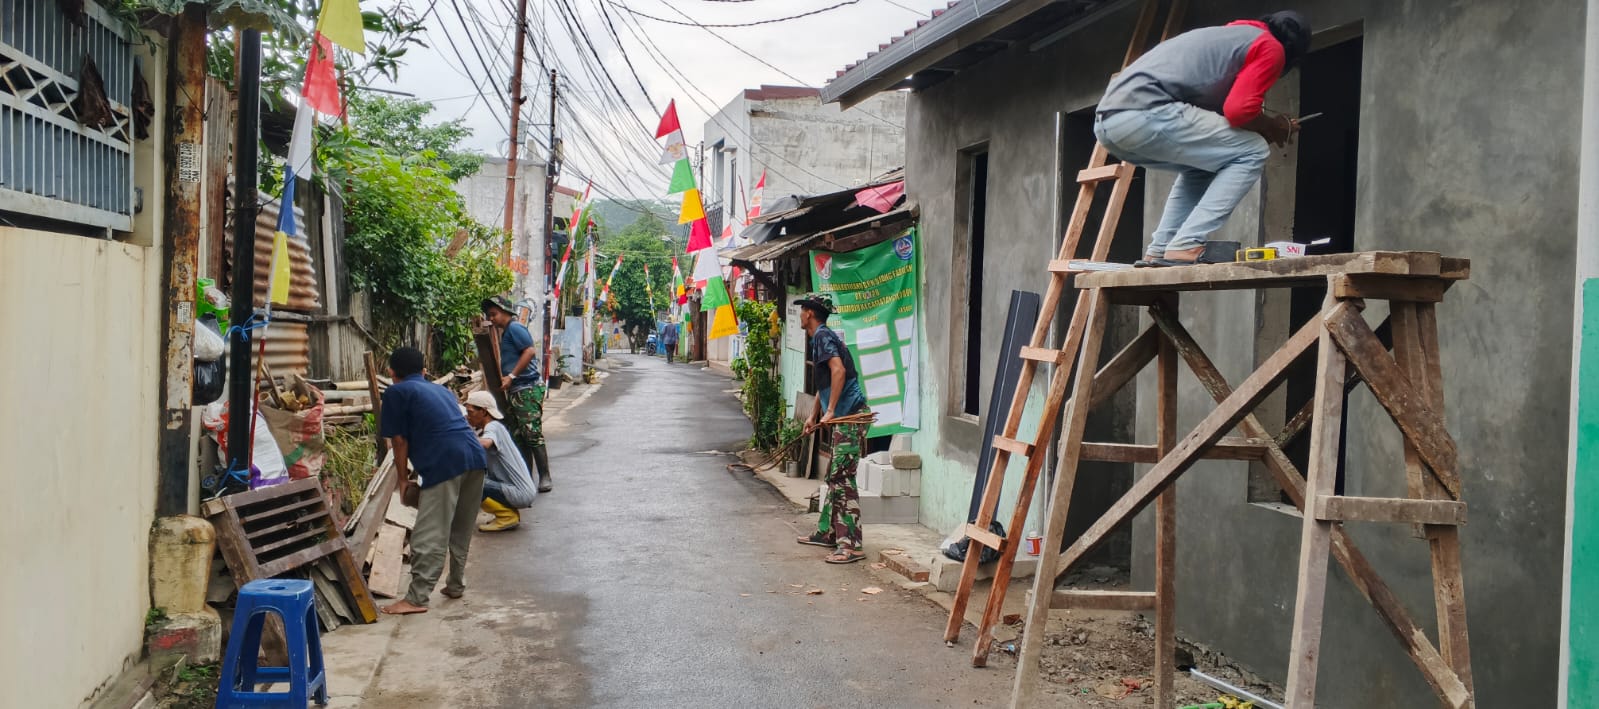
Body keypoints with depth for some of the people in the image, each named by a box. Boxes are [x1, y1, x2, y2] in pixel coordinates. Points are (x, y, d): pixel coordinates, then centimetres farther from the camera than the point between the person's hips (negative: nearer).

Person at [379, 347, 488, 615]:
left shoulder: (396, 392, 9)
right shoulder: (441, 389, 29)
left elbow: (399, 440, 5)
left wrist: (403, 478, 16)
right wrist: (416, 470, 43)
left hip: (445, 463, -7)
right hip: (475, 456, 7)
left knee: (430, 535, -6)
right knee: (462, 530, 19)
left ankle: (417, 598, -7)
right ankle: (456, 585, 30)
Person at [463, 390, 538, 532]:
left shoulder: (493, 427, -14)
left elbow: (484, 444, -36)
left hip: (520, 493, -10)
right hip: (521, 491, 10)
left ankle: (507, 516, -6)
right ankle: (510, 512, 14)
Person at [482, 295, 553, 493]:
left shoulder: (514, 328, -8)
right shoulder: (506, 332, 22)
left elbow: (530, 351, -20)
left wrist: (511, 376, -21)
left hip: (528, 389, -10)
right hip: (515, 391, 10)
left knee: (533, 434, -11)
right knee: (518, 437, 8)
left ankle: (545, 478, -7)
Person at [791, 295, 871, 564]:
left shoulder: (823, 336, -10)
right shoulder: (820, 338, 22)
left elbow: (839, 370, -25)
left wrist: (830, 411, -25)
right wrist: (814, 416, 35)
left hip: (849, 416, -11)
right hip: (840, 419, 11)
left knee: (843, 479, -12)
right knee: (833, 477, 17)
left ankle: (851, 545, -14)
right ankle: (826, 532, 27)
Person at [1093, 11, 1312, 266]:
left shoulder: (1227, 35, 36)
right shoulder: (1270, 47, 9)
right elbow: (1239, 109, -5)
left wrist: (1266, 128, 29)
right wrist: (1276, 128, 14)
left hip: (1107, 119, 9)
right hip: (1145, 113, -9)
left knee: (1202, 166, 29)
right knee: (1252, 153, 2)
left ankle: (1157, 252, 16)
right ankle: (1186, 247, -8)